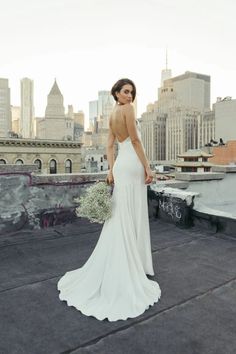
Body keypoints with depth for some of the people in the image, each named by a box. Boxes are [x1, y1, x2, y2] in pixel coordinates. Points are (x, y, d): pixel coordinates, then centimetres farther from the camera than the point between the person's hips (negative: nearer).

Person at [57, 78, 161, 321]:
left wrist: (111, 170, 9)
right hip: (132, 164, -8)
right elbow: (135, 141, -12)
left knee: (121, 218, 12)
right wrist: (147, 167, -10)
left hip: (121, 165, 8)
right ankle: (136, 266, 10)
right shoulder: (127, 109, -6)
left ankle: (120, 267, 22)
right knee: (132, 217, -2)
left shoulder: (112, 115, 18)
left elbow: (110, 146, 13)